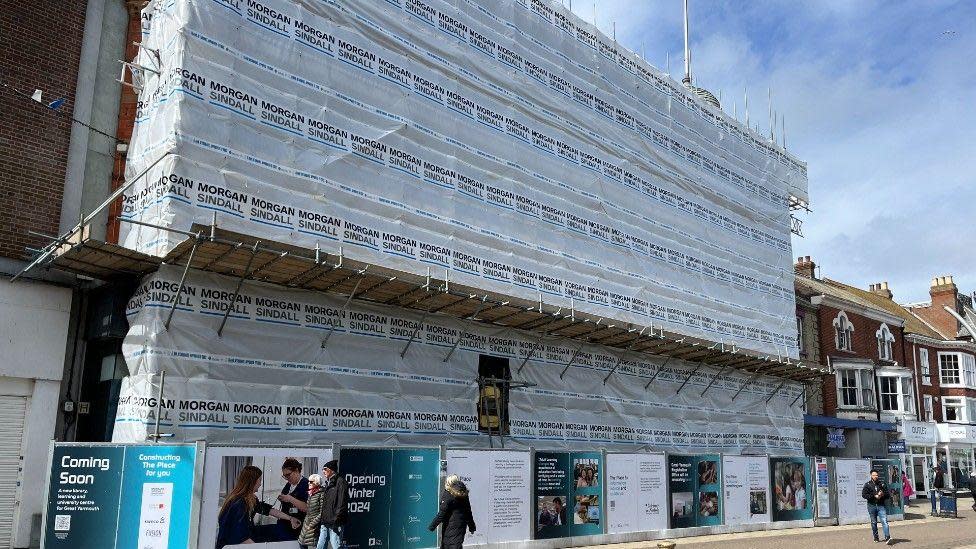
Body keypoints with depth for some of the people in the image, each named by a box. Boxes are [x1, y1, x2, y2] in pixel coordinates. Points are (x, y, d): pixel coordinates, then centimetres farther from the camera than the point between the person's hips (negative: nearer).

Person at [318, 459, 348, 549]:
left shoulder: (340, 481, -8)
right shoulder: (328, 483, 19)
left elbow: (342, 504, -15)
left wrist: (336, 520, -19)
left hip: (335, 524, -9)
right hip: (325, 523, 9)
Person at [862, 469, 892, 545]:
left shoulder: (882, 484, 6)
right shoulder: (867, 484, 1)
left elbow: (888, 494, 9)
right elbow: (864, 495, -6)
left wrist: (882, 494, -13)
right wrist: (874, 496, -14)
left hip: (881, 505, 0)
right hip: (872, 505, 0)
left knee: (884, 521, -14)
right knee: (874, 522, 10)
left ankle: (887, 537, -18)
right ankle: (876, 538, 22)